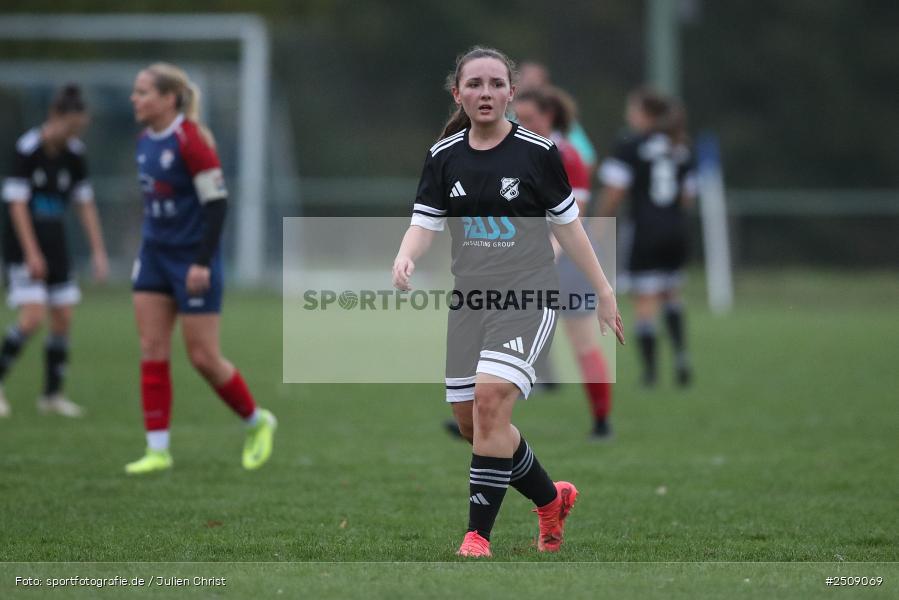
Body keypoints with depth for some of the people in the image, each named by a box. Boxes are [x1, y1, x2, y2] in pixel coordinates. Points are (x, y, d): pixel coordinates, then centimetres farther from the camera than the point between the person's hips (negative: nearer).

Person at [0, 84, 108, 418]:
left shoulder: (74, 154, 3)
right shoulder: (27, 149, -14)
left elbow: (85, 204, 8)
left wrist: (98, 252, 4)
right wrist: (32, 253, -18)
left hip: (55, 241, 6)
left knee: (63, 319, 2)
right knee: (33, 316, -17)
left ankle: (52, 395, 11)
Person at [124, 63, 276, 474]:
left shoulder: (191, 141, -18)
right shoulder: (146, 142, 6)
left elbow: (216, 202, -19)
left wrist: (203, 262, -21)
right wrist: (149, 247, 18)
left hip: (192, 259, -8)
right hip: (154, 254, 8)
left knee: (203, 357, -1)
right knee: (152, 350, 1)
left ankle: (257, 422, 21)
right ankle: (157, 449, 4)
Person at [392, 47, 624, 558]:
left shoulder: (538, 152, -5)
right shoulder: (444, 156, 4)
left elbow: (567, 224, 3)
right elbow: (425, 223, 2)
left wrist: (604, 291, 7)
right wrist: (405, 257, -20)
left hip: (528, 298, -5)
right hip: (470, 300, 5)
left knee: (491, 399, -23)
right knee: (472, 422, 7)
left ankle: (478, 535, -18)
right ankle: (552, 499, 33)